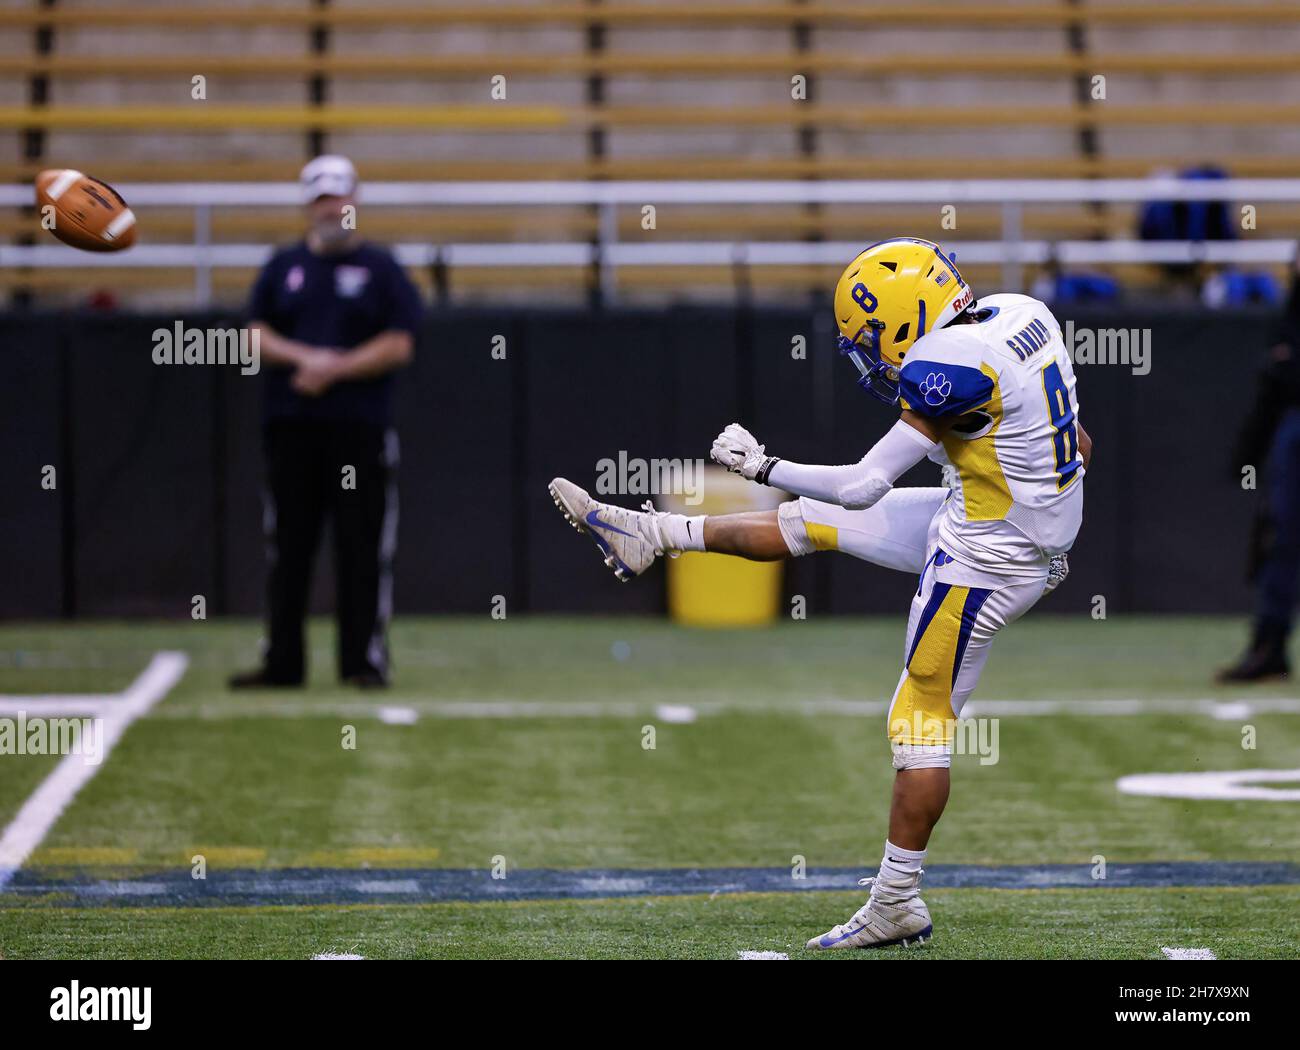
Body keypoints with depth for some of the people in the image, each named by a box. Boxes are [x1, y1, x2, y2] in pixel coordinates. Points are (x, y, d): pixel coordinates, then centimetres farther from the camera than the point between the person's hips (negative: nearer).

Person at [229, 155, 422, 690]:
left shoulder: (381, 269, 5)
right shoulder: (283, 267, 14)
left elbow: (399, 346, -4)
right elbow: (256, 336, 7)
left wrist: (334, 369, -13)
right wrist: (306, 357, -11)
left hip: (361, 427, -3)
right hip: (291, 426, 3)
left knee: (364, 548, -4)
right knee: (287, 549, 4)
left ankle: (365, 660, 0)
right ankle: (281, 662, 7)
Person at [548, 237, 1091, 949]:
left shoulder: (951, 364, -26)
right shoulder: (1019, 312, -1)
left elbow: (863, 485, -21)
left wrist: (763, 466, -11)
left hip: (987, 559, -9)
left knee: (922, 718, 1)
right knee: (814, 521, 15)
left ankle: (897, 904, 7)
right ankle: (649, 534, 28)